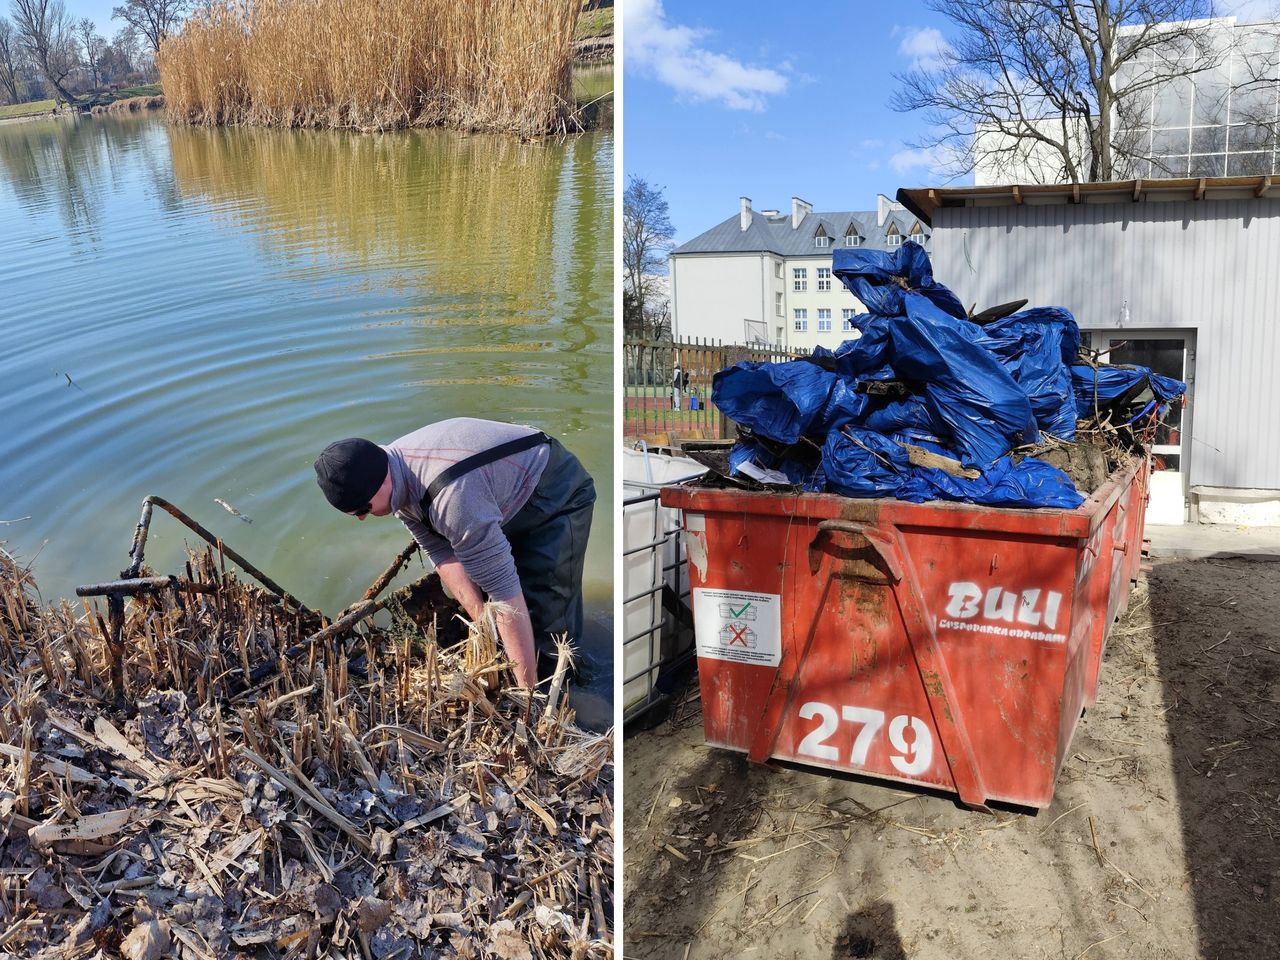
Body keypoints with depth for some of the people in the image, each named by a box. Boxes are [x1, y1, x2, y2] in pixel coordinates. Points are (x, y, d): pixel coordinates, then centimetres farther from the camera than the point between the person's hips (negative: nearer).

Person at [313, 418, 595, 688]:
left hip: (558, 496, -9)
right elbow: (443, 555, -11)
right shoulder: (395, 474, -12)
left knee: (545, 616, -13)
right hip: (508, 498, 9)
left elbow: (505, 590, -40)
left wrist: (527, 690, -37)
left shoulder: (449, 495, -42)